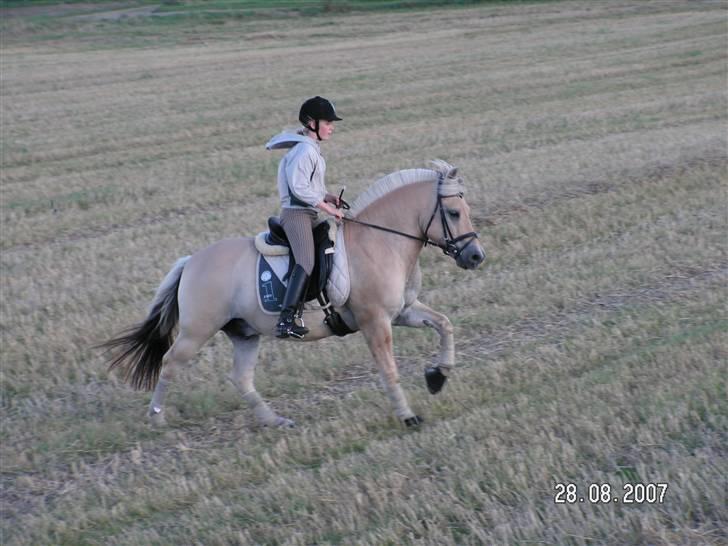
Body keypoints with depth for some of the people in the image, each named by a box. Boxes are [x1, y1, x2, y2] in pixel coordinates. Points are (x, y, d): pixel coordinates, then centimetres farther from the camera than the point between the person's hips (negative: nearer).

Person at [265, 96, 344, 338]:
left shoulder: (311, 148, 18)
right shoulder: (304, 150, -14)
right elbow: (299, 187, -22)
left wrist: (326, 196, 7)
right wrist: (328, 207, -18)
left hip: (308, 215, 11)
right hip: (297, 214, -11)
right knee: (306, 263, -25)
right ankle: (286, 320, -36)